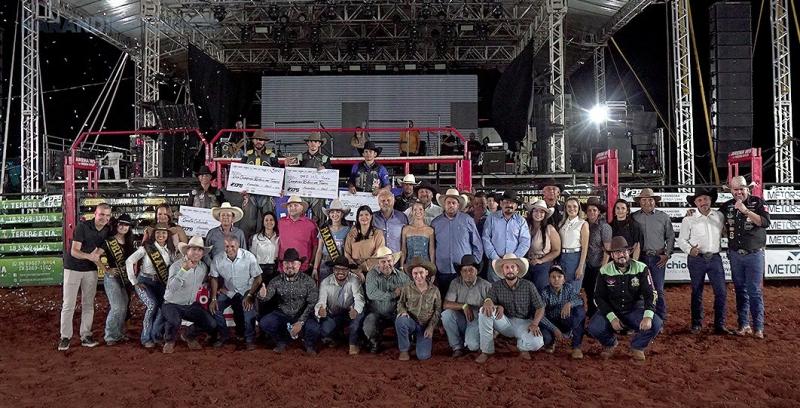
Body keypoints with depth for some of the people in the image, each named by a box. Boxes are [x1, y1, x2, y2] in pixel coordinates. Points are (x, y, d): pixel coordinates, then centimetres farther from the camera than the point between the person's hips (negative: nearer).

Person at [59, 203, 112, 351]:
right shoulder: (82, 226, -18)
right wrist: (89, 256, -39)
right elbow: (74, 251, -22)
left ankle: (85, 335, 14)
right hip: (73, 268, -4)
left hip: (91, 269, 4)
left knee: (88, 304, 7)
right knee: (68, 304, -1)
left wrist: (97, 255, -16)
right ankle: (65, 336, 7)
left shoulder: (108, 230, -3)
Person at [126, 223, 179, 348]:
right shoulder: (146, 248, -8)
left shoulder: (171, 250, 4)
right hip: (144, 282, -4)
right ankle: (146, 338, -7)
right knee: (152, 305, -24)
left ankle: (156, 335, 6)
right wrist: (134, 281, -10)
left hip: (160, 283, 4)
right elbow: (129, 261, -10)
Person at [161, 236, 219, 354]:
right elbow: (172, 288, -37)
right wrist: (184, 269, -43)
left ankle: (189, 336, 23)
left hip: (192, 305, 5)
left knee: (211, 325, -10)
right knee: (174, 322, -36)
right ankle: (169, 341, 2)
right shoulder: (176, 266, -20)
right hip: (173, 304, -5)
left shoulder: (203, 267, 0)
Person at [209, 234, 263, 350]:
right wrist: (213, 299, -6)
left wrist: (249, 296, -19)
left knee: (249, 308, -26)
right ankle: (223, 335, 7)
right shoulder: (218, 260, -12)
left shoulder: (249, 257, -19)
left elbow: (257, 278, -12)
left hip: (246, 291, -3)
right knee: (214, 307, -16)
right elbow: (214, 278, 2)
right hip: (227, 291, 3)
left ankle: (249, 339, -4)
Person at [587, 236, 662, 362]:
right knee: (594, 327, -28)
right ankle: (610, 344, 10)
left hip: (634, 311, 0)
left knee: (655, 324, -28)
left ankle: (637, 346, 5)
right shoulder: (605, 271, -7)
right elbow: (599, 297, -6)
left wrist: (648, 316, -30)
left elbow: (650, 294, -11)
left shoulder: (641, 269, -8)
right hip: (611, 311, 0)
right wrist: (612, 318, -22)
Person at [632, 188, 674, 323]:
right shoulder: (634, 217, 4)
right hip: (640, 258, 0)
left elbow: (670, 237, 9)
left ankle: (660, 321, 10)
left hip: (658, 258, 0)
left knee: (659, 290, 2)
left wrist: (667, 255, 2)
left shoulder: (663, 217, 5)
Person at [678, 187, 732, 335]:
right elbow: (681, 240, -2)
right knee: (697, 293, 7)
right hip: (696, 259, -2)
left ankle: (720, 325, 10)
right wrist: (689, 250, -19)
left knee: (721, 292, -1)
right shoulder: (689, 219, -4)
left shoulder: (720, 216, 4)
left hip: (715, 258, 2)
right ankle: (696, 324, 18)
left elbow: (726, 231, 17)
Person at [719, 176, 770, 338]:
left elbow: (765, 222, -18)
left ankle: (758, 327, 1)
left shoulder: (758, 202, -4)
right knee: (740, 290, 9)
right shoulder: (727, 206, 6)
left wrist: (745, 211, -24)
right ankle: (743, 324, 15)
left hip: (754, 254, -4)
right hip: (735, 254, 4)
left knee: (754, 291, -4)